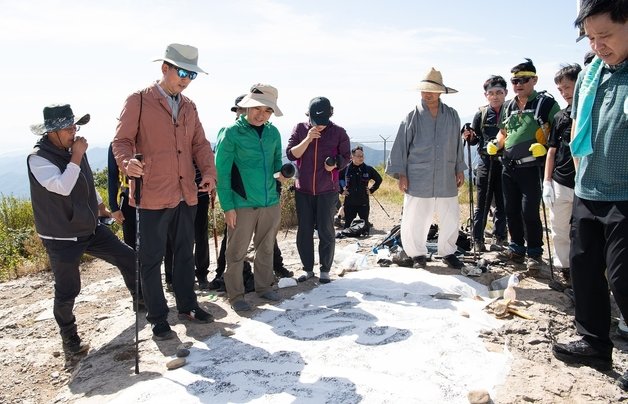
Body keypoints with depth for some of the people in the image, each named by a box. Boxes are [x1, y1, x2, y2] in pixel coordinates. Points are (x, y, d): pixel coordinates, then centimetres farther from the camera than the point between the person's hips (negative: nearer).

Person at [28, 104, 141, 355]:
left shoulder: (72, 149, 4)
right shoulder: (38, 158, -17)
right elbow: (62, 187, -32)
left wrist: (100, 206, 30)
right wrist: (77, 157, -25)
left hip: (90, 228, 7)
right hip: (61, 238, -7)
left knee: (128, 258, 10)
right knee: (67, 291, 1)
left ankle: (140, 300, 33)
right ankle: (69, 337, 23)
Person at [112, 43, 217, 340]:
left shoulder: (189, 106, 14)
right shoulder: (139, 101, -5)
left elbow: (200, 144, 13)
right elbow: (122, 140, -8)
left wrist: (208, 172, -4)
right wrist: (127, 162, -29)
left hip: (186, 195, 6)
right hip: (153, 196, -6)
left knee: (185, 253, 17)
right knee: (152, 259, 4)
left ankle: (187, 306, 33)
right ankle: (158, 318, 19)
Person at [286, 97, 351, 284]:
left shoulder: (338, 132, -3)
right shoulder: (300, 129, 0)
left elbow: (345, 157, 2)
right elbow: (291, 154, -6)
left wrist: (335, 164, -18)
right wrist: (307, 139, -19)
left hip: (327, 191, -2)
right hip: (303, 190, 2)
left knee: (326, 231, 2)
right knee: (304, 231, 8)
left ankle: (325, 270, 16)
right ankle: (308, 269, 22)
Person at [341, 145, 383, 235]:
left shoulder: (368, 169, 1)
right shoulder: (346, 169, -4)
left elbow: (379, 180, 16)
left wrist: (371, 190, 8)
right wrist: (341, 190, 2)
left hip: (364, 202, 1)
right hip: (349, 203, -1)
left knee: (365, 224, 7)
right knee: (348, 223, 7)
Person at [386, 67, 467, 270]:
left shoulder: (452, 116, 6)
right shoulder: (412, 117, -3)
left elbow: (457, 145, 15)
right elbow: (401, 146, -2)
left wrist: (460, 169, 15)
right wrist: (401, 174, -5)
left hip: (446, 179, 3)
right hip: (418, 180, -3)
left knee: (450, 218, 11)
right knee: (416, 219, 2)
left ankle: (448, 252, 30)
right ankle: (418, 254, 21)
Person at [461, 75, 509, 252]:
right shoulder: (481, 114, 5)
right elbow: (475, 140, 10)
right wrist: (469, 136, -11)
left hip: (505, 163, 0)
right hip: (486, 162, 0)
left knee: (502, 203, 7)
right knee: (482, 203, 3)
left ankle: (499, 237, 19)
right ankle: (478, 239, 10)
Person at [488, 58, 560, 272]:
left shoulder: (546, 103, -5)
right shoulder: (508, 106, 13)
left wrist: (544, 146, -21)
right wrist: (496, 143, 5)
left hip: (531, 167, -6)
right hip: (509, 167, 6)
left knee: (530, 212, -6)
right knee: (511, 211, 11)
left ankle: (534, 253, 10)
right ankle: (516, 248, 25)